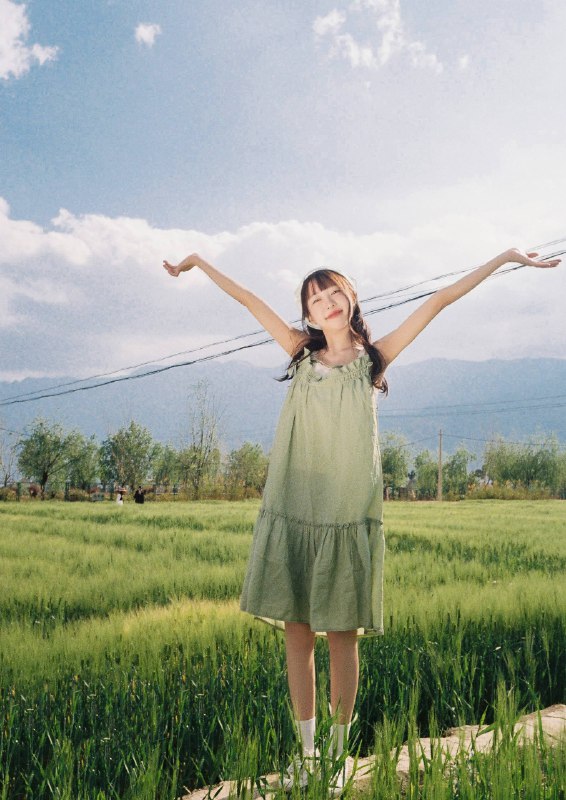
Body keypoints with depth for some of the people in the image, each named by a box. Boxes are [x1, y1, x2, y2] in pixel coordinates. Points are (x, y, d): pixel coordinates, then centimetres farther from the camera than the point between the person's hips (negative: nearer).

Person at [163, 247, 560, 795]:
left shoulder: (373, 358, 7)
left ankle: (338, 754, 20)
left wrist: (504, 258, 9)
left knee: (342, 637, 4)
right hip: (291, 513, 2)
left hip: (348, 518, -2)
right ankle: (306, 751, 21)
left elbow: (438, 301, 7)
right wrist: (198, 261, 24)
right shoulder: (303, 354, 10)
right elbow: (247, 299, 16)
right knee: (296, 633, 6)